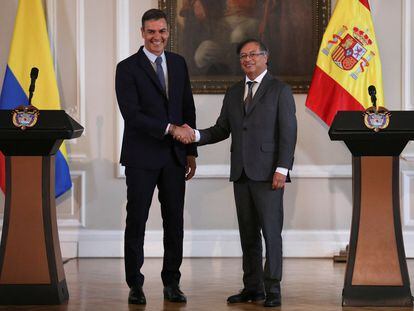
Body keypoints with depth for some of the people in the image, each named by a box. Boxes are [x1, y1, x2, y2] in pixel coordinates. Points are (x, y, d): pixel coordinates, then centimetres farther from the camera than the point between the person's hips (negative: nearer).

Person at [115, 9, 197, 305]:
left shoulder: (179, 63, 11)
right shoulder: (127, 68, -5)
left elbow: (188, 108, 14)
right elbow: (132, 114, -14)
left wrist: (191, 151, 10)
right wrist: (170, 128, -19)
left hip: (174, 156, 4)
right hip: (141, 157, -4)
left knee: (174, 220, 5)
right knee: (136, 220, 1)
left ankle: (172, 283, 14)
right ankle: (135, 284, 9)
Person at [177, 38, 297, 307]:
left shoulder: (280, 90, 0)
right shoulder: (233, 93, 17)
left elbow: (288, 133, -6)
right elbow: (221, 130, 15)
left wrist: (282, 169, -14)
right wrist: (195, 135, -3)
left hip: (267, 174, -5)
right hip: (241, 174, 6)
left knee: (271, 231, -6)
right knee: (248, 233, 8)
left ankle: (272, 289, -1)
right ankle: (253, 287, 13)